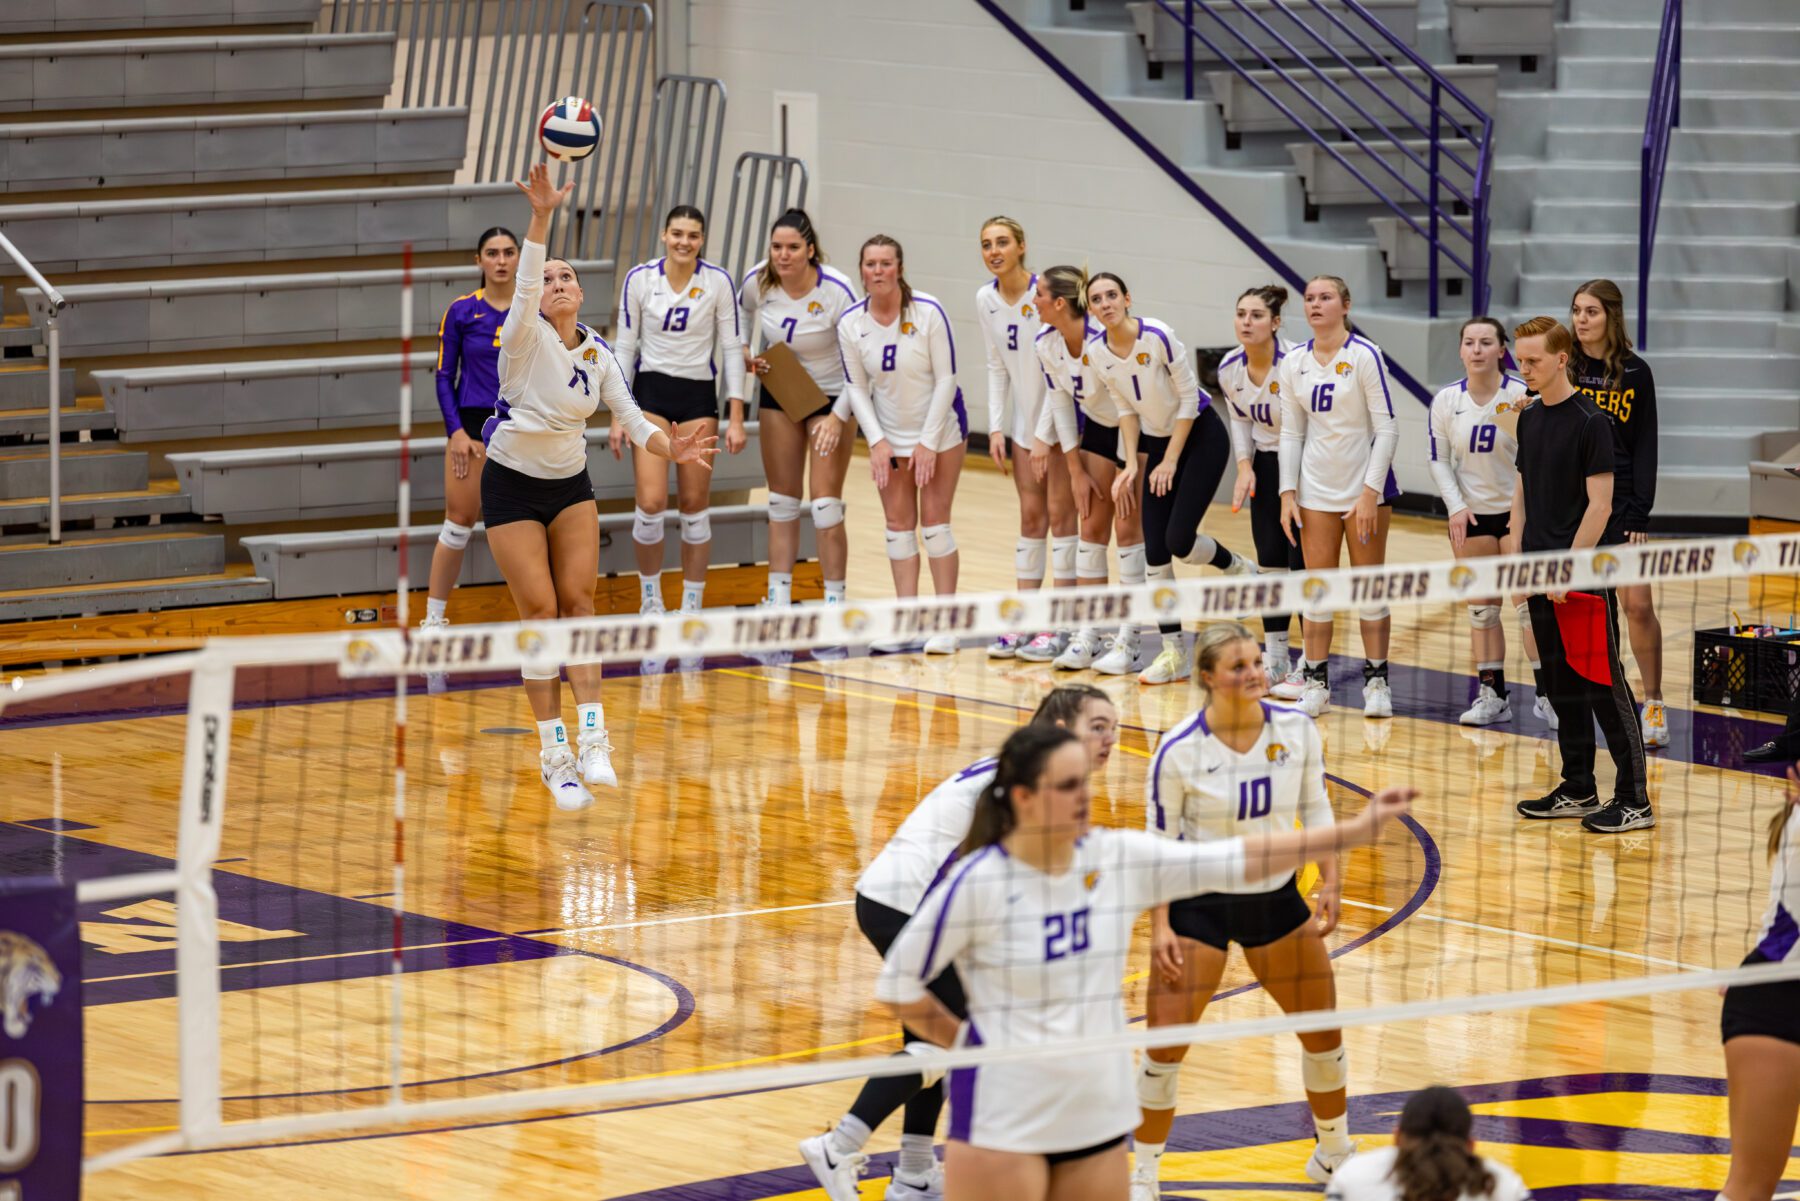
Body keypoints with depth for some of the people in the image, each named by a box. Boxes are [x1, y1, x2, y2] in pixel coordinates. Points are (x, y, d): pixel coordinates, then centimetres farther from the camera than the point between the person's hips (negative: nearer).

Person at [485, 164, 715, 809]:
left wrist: (670, 447, -23)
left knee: (579, 601, -5)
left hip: (571, 484, 4)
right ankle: (553, 753, -3)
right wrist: (542, 215, -47)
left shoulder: (597, 352, -1)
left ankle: (592, 738, -7)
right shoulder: (525, 337, -15)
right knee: (539, 610, -7)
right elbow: (524, 282, -32)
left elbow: (632, 418, -2)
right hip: (513, 484, -4)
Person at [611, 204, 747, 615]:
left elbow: (732, 348, -1)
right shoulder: (639, 279, -5)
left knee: (695, 505, 2)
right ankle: (650, 599, 8)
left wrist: (736, 418, -5)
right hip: (650, 392, 0)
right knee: (651, 503, -11)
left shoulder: (718, 282, -5)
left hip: (698, 396, 0)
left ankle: (693, 607, 12)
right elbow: (625, 347, 2)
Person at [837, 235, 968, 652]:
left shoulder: (929, 313, -19)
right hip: (889, 435, 3)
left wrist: (929, 442, -15)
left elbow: (946, 380, -15)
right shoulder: (851, 323, -9)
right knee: (898, 524, 3)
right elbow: (856, 387, -1)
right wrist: (876, 441, -9)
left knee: (934, 521, -5)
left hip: (939, 429, -3)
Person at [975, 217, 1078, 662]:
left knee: (1060, 513, -5)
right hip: (1024, 421, 6)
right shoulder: (986, 300, 2)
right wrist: (996, 428, 4)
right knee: (1031, 517, 9)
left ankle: (1061, 626, -2)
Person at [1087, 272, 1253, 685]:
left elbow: (1188, 399, -16)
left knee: (1179, 540, -16)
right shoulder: (1098, 354, -6)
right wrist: (1131, 463, -2)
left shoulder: (1158, 337, -24)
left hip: (1201, 436, -6)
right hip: (1157, 441, 6)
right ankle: (1174, 653, 5)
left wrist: (1171, 460, -14)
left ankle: (1237, 567, 17)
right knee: (1155, 550, -2)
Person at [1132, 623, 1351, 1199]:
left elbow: (1316, 807, 3)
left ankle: (1334, 1153, 36)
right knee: (1166, 1045, -8)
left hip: (1277, 899, 4)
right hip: (1198, 905, -4)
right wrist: (1159, 926, -16)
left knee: (1323, 1031, 11)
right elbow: (1159, 842, -11)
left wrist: (1330, 882, -6)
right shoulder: (1179, 751, -19)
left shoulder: (1296, 729, -10)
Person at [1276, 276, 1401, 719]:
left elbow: (1387, 429, -11)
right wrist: (1288, 493, 2)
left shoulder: (1365, 356, -11)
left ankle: (1376, 681, 10)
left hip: (1365, 486, -4)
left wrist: (1370, 492, -16)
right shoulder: (1295, 363, 3)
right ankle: (1316, 680, 11)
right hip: (1316, 489, 4)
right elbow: (1291, 432, 9)